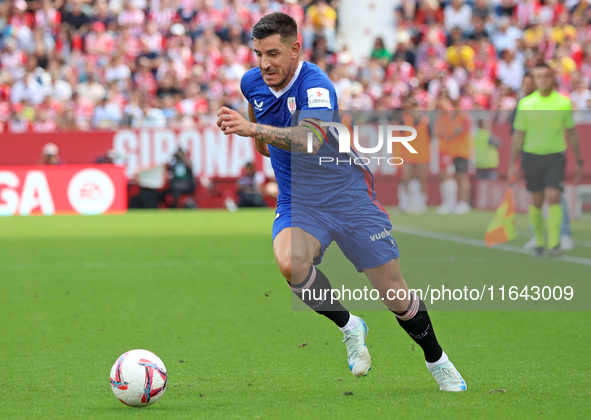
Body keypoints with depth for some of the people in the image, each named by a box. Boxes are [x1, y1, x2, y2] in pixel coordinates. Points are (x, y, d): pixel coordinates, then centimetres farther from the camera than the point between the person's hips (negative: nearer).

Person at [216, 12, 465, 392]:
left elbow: (310, 140, -45)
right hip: (297, 201, 4)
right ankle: (349, 328, -5)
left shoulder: (316, 86, -25)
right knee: (290, 264, -30)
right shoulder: (253, 82, -4)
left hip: (348, 194, -4)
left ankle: (437, 361, 28)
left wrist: (253, 128, -55)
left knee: (395, 295, 0)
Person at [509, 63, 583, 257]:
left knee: (553, 197, -14)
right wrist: (513, 164, 1)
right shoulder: (525, 104, -1)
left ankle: (554, 245, -15)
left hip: (555, 156, -1)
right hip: (531, 155, 1)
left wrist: (578, 161, 11)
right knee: (537, 201, 6)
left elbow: (571, 134, 8)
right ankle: (539, 242, 22)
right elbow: (518, 135, 4)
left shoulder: (564, 103, -1)